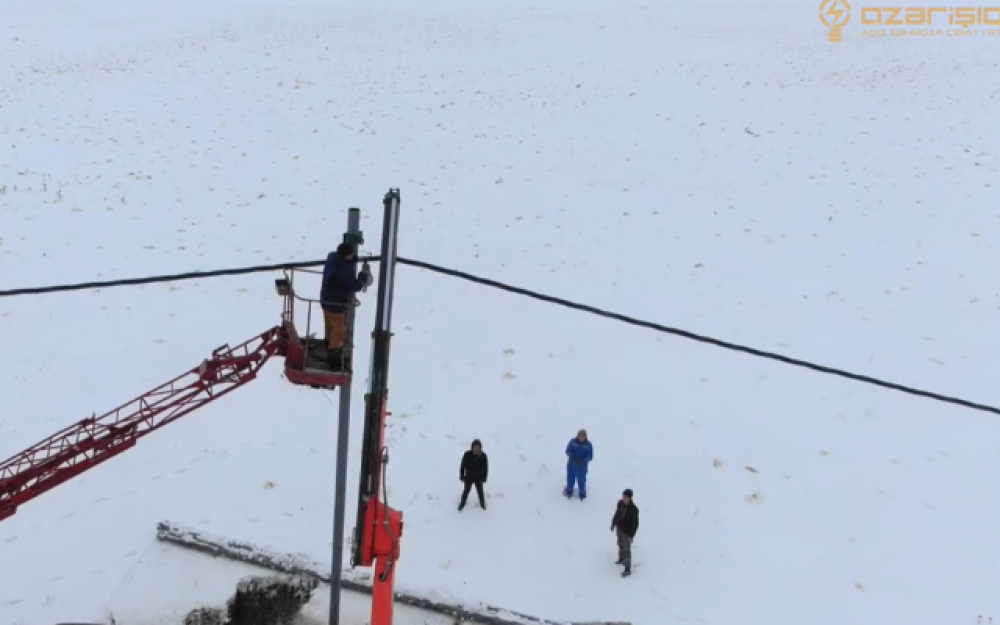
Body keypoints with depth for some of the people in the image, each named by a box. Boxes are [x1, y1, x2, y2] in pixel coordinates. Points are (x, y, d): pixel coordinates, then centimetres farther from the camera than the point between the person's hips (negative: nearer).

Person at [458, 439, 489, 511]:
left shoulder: (483, 456, -20)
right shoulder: (467, 455, -23)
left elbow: (486, 468, -8)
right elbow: (462, 466, -12)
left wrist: (484, 478, -5)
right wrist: (462, 477, -7)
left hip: (479, 478, 0)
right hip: (468, 478, 0)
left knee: (480, 492, 18)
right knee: (466, 491, 17)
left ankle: (482, 504, 44)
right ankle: (462, 504, 40)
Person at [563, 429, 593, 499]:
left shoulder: (588, 445, -15)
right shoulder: (572, 441, -12)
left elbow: (590, 457, -12)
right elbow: (568, 451, -6)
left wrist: (582, 460, -30)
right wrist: (572, 456, -27)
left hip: (582, 466, -1)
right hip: (571, 465, 1)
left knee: (581, 480, 12)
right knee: (570, 478, 18)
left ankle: (582, 493, 38)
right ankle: (569, 491, 44)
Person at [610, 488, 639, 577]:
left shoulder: (634, 509, -28)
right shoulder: (620, 503, -11)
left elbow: (635, 523, -20)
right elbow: (616, 514, 6)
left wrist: (631, 535, -19)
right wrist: (613, 524, 13)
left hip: (627, 532, -6)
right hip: (619, 529, 6)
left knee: (626, 550, 0)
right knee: (620, 545, 26)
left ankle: (628, 569, 10)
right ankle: (621, 558, 50)